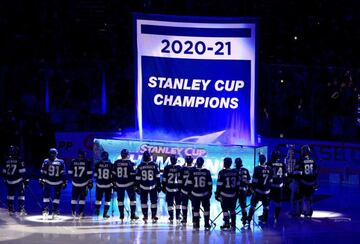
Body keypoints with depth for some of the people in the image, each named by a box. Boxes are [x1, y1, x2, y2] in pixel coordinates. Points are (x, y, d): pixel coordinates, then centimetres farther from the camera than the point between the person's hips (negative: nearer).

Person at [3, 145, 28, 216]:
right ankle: (21, 210, -4)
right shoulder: (19, 160, -10)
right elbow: (22, 171, -12)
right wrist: (25, 179, -5)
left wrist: (5, 179, 21)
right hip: (18, 180, -5)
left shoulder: (7, 160, 4)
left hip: (9, 181, 5)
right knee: (21, 194, 1)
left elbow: (4, 171, 9)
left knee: (10, 195, 13)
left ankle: (10, 210, 15)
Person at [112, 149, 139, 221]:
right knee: (132, 199, 5)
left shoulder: (116, 163, 1)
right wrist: (135, 183, -1)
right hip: (129, 184, -3)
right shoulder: (130, 163, -9)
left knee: (120, 199, 10)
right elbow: (133, 174, -9)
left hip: (119, 184, 3)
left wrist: (114, 183, 15)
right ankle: (132, 215, -1)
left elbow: (114, 174, 6)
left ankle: (121, 215, 9)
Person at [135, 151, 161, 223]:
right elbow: (157, 177, -2)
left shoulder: (140, 166, -3)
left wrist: (138, 187, 7)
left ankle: (145, 217, 6)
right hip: (153, 187, 0)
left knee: (143, 201, 9)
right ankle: (153, 217, 8)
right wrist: (159, 186, 5)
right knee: (154, 201, 9)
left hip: (143, 187, 0)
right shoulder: (154, 165, -5)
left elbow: (137, 178, 0)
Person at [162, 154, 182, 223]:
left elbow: (164, 179, -2)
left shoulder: (167, 168, -6)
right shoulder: (179, 168, -5)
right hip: (177, 188, 1)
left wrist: (163, 187, 8)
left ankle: (171, 218, 5)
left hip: (169, 189, 0)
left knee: (170, 203, 6)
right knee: (178, 203, 14)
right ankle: (177, 217, 13)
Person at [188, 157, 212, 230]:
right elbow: (210, 184, 0)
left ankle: (196, 225, 8)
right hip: (205, 194, 0)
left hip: (195, 194, 0)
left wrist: (190, 192, 8)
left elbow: (190, 184, -1)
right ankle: (206, 225, 10)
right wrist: (210, 192, 11)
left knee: (196, 209, 8)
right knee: (206, 209, 11)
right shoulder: (207, 172, -5)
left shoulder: (192, 172, -5)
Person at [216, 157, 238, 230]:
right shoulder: (235, 172, 2)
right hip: (233, 194, 5)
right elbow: (237, 183, 9)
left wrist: (217, 193, -3)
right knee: (232, 209, 15)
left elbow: (219, 184, -11)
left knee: (225, 209, 3)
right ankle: (233, 224, 18)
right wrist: (237, 192, 19)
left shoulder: (222, 172, -12)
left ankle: (227, 224, -1)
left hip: (225, 194, -5)